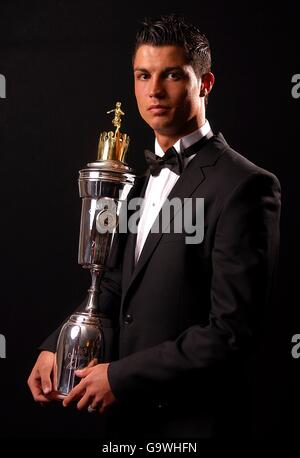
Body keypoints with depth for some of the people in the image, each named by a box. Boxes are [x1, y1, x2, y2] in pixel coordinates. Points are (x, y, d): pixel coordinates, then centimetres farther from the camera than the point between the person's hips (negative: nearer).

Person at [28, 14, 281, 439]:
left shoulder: (244, 186, -18)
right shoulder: (152, 176, 9)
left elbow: (233, 333, -22)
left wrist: (122, 377, -19)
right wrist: (56, 346, -2)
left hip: (193, 421, -7)